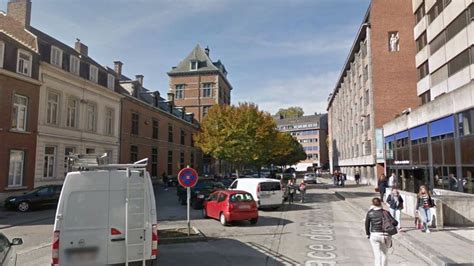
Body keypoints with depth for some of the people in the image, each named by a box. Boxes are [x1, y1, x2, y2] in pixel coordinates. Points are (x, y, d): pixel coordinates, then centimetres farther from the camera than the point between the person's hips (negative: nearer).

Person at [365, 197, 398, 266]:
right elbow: (395, 222, -7)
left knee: (377, 255, 4)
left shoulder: (370, 213, 0)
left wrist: (368, 234, 14)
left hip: (375, 235, -2)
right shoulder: (385, 212, 2)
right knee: (384, 254, 20)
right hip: (386, 235, 2)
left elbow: (367, 225, 1)